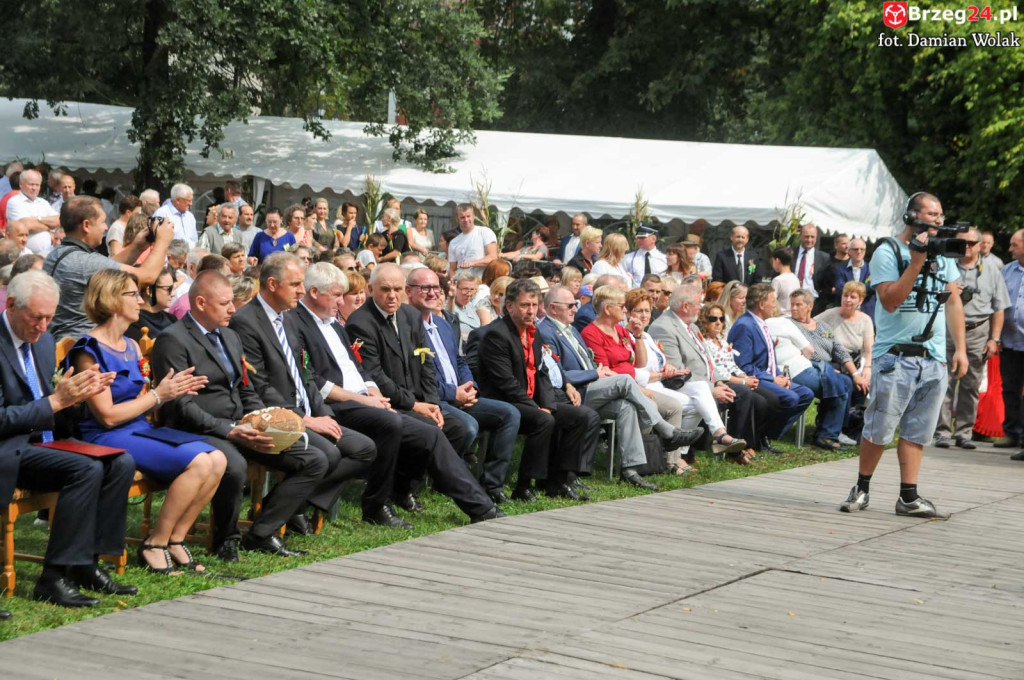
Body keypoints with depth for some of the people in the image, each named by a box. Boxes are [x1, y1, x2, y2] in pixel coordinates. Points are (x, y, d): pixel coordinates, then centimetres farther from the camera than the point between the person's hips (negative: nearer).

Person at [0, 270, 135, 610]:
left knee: (120, 463, -10)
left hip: (44, 441, 9)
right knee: (86, 469, -28)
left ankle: (87, 564, -6)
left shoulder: (43, 341, 12)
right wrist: (56, 401, -22)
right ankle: (54, 577, -22)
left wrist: (77, 394, -4)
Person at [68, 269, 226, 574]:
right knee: (198, 463, -26)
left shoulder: (132, 346, 16)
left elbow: (140, 404, 14)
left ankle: (175, 539, -5)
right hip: (108, 438, -8)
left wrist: (172, 388, -4)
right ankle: (154, 545, -13)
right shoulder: (90, 351, -10)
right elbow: (107, 416, -14)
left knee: (217, 459, -14)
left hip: (142, 429, 8)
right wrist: (158, 394, -10)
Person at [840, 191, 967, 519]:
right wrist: (917, 261, -19)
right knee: (878, 430, -2)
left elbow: (953, 302, 15)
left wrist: (960, 349, 8)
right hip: (895, 356, -5)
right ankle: (861, 489, 12)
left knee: (917, 432, 6)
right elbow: (890, 300, -15)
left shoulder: (944, 253, 13)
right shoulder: (888, 252, -4)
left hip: (934, 357, 5)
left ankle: (909, 498, 8)